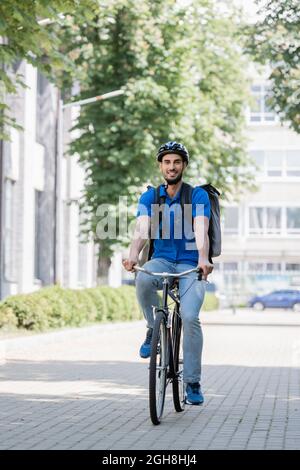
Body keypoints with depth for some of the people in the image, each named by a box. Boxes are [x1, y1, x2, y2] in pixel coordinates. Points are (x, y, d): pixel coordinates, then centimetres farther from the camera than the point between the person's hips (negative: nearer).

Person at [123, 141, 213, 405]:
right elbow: (141, 230, -14)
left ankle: (193, 383, -11)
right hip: (161, 261, 2)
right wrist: (133, 255, -35)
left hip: (190, 265, -2)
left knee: (190, 317, -23)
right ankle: (154, 328, -8)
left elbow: (201, 232, -20)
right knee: (143, 279, -35)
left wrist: (203, 259, -40)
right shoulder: (149, 197, 2)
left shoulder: (198, 196, -4)